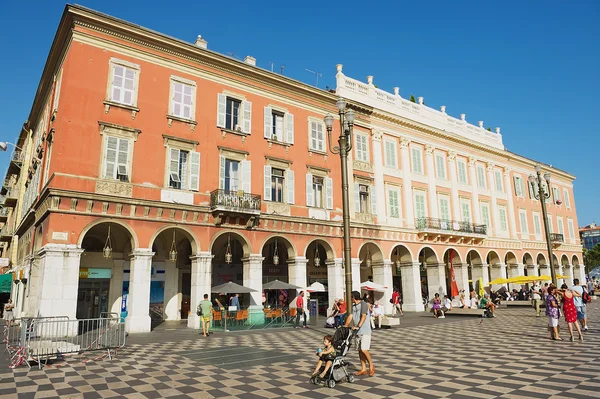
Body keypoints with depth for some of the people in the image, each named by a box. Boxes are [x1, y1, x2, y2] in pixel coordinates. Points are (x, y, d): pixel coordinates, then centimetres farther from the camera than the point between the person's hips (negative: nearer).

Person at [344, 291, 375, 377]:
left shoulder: (363, 304, -10)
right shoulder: (353, 306, 14)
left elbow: (364, 316, -20)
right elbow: (350, 316, 8)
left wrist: (358, 326, -30)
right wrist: (345, 326, -5)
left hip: (365, 331, -7)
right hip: (357, 332, 8)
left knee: (364, 349, -13)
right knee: (360, 350, 8)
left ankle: (371, 367, 6)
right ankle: (363, 369, 16)